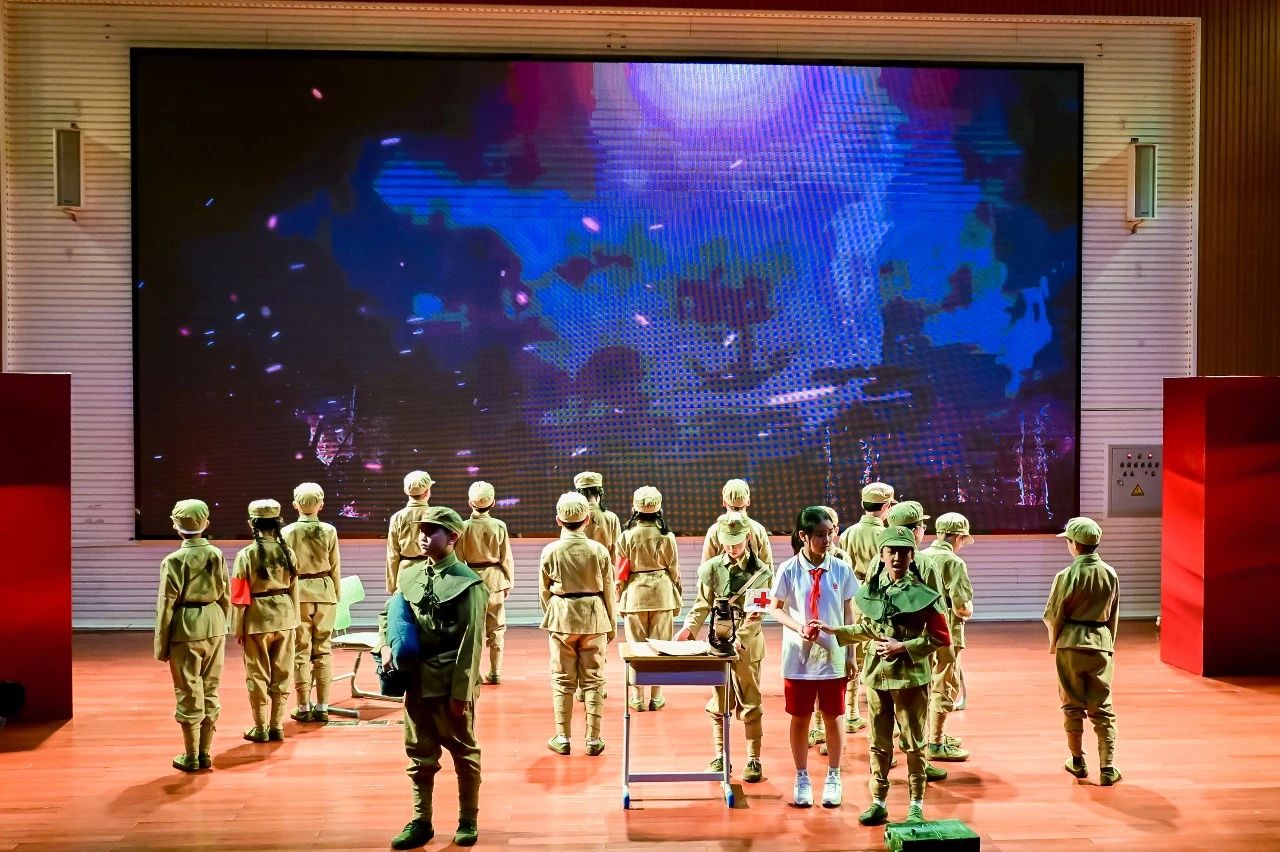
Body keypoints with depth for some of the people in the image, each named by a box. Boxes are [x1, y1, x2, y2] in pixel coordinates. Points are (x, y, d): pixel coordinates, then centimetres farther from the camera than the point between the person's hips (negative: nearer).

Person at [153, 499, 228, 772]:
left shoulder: (174, 560, -12)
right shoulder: (216, 555, 1)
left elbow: (166, 605, -10)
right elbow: (225, 596, 7)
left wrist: (161, 645, -2)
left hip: (185, 629, -4)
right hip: (214, 626, 4)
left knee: (188, 693, 5)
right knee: (210, 690, 13)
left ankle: (191, 757, 14)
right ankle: (205, 753, 20)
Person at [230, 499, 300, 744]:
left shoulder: (246, 554, -11)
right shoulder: (288, 552, -1)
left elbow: (239, 596, -9)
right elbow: (294, 589, 4)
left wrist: (237, 629, 0)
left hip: (257, 620, -3)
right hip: (284, 617, 3)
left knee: (258, 675, 8)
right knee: (281, 674, 12)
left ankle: (260, 728, 15)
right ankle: (277, 726, 19)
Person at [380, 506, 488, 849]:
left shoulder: (467, 583, -13)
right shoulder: (409, 573, 5)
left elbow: (471, 642, -14)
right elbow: (389, 612, 20)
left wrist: (462, 692, -16)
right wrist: (386, 646, 0)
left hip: (451, 683, -5)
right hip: (417, 679, 5)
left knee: (464, 753, 10)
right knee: (420, 754, 14)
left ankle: (468, 821, 26)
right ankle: (421, 822, 26)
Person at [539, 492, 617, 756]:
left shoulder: (550, 551, -7)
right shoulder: (599, 551, -6)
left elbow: (544, 591, 2)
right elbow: (608, 592, 1)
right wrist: (611, 625, 12)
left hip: (561, 619, 0)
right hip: (594, 618, 0)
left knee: (562, 680, 10)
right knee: (593, 680, 8)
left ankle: (562, 737, 15)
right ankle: (593, 739, 12)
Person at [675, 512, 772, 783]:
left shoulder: (761, 572, -5)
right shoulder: (712, 568, 1)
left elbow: (756, 615, -11)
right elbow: (703, 605, 5)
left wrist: (739, 639, -24)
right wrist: (689, 628, -11)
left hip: (748, 646, -2)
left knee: (750, 704, 4)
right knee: (719, 704, 10)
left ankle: (754, 760, 14)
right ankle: (720, 757, 21)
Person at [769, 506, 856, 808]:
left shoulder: (841, 569, -3)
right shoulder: (788, 570, -7)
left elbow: (849, 613, 3)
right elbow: (775, 608, 1)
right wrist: (799, 628, -17)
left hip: (833, 658, 1)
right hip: (799, 658, -1)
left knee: (833, 717, 10)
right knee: (800, 718, 9)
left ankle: (833, 778, 27)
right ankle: (802, 779, 25)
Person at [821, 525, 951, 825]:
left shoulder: (922, 592, -12)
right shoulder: (873, 588, 3)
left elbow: (941, 638, -11)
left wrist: (903, 647, -17)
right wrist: (833, 631, 7)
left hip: (910, 676, -4)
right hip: (877, 673, 5)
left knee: (913, 743, 6)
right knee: (878, 742, 12)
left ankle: (916, 805, 18)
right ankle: (878, 801, 23)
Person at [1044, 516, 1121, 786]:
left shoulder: (1067, 575, -12)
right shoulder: (1110, 574, -1)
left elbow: (1052, 616, -6)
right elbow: (1114, 616, 8)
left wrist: (1053, 643, 11)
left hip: (1071, 644, -2)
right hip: (1101, 643, 3)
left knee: (1073, 705, 10)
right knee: (1102, 708, 6)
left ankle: (1078, 761, 21)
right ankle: (1108, 768, 3)